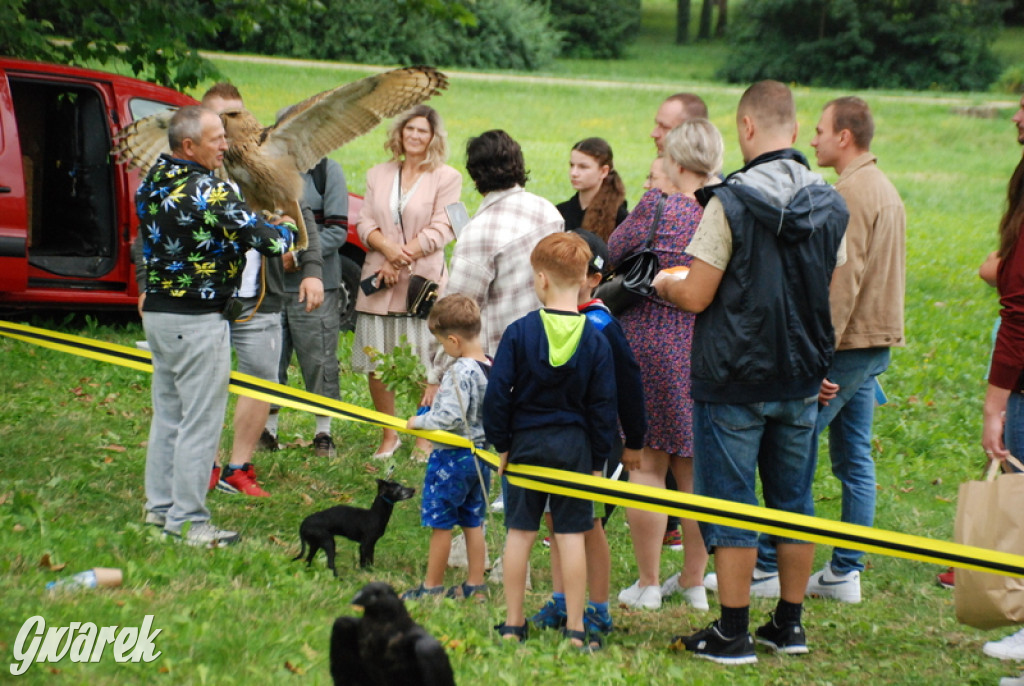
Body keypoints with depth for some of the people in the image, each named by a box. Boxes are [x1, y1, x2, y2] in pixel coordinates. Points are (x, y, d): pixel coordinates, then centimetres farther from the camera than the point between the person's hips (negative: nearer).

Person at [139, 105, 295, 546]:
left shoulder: (152, 183, 5)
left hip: (157, 311, 9)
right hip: (198, 320, -9)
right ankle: (188, 521, 2)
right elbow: (267, 241, -22)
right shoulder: (209, 191, -20)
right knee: (200, 422, -1)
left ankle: (159, 507, 24)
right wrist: (286, 231, 1)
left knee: (166, 414, 17)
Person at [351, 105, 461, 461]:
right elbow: (365, 223, 8)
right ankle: (389, 435, 19)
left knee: (425, 367, -3)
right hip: (379, 284, 4)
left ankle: (425, 439, 8)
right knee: (376, 364, 5)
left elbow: (440, 230, -6)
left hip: (423, 282, -4)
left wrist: (402, 259, -12)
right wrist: (387, 247, -13)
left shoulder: (446, 178, 1)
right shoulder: (378, 175, 14)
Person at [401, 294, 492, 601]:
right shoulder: (492, 367, 2)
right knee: (473, 522, 15)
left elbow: (450, 417, -29)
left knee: (440, 524, 3)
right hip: (480, 455, 8)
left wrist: (419, 421, -13)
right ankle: (475, 584, 20)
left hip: (451, 457, -8)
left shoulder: (460, 372, -23)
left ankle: (432, 585, 12)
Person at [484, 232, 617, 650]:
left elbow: (498, 394, -7)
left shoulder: (519, 333, -8)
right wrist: (598, 460, 8)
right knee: (571, 535, 3)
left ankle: (513, 624, 12)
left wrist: (501, 444, 4)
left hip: (526, 443, 0)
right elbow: (603, 406, 0)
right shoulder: (595, 340, -4)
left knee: (519, 533, 7)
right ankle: (575, 629, 4)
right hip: (575, 445, 1)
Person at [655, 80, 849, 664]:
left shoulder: (731, 203, -17)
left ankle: (733, 633, 5)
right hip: (802, 377, 6)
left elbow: (696, 297, -16)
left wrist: (664, 284, 6)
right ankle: (789, 624, 22)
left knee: (730, 504, 2)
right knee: (794, 501, 14)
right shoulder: (830, 204, 2)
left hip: (734, 380, -6)